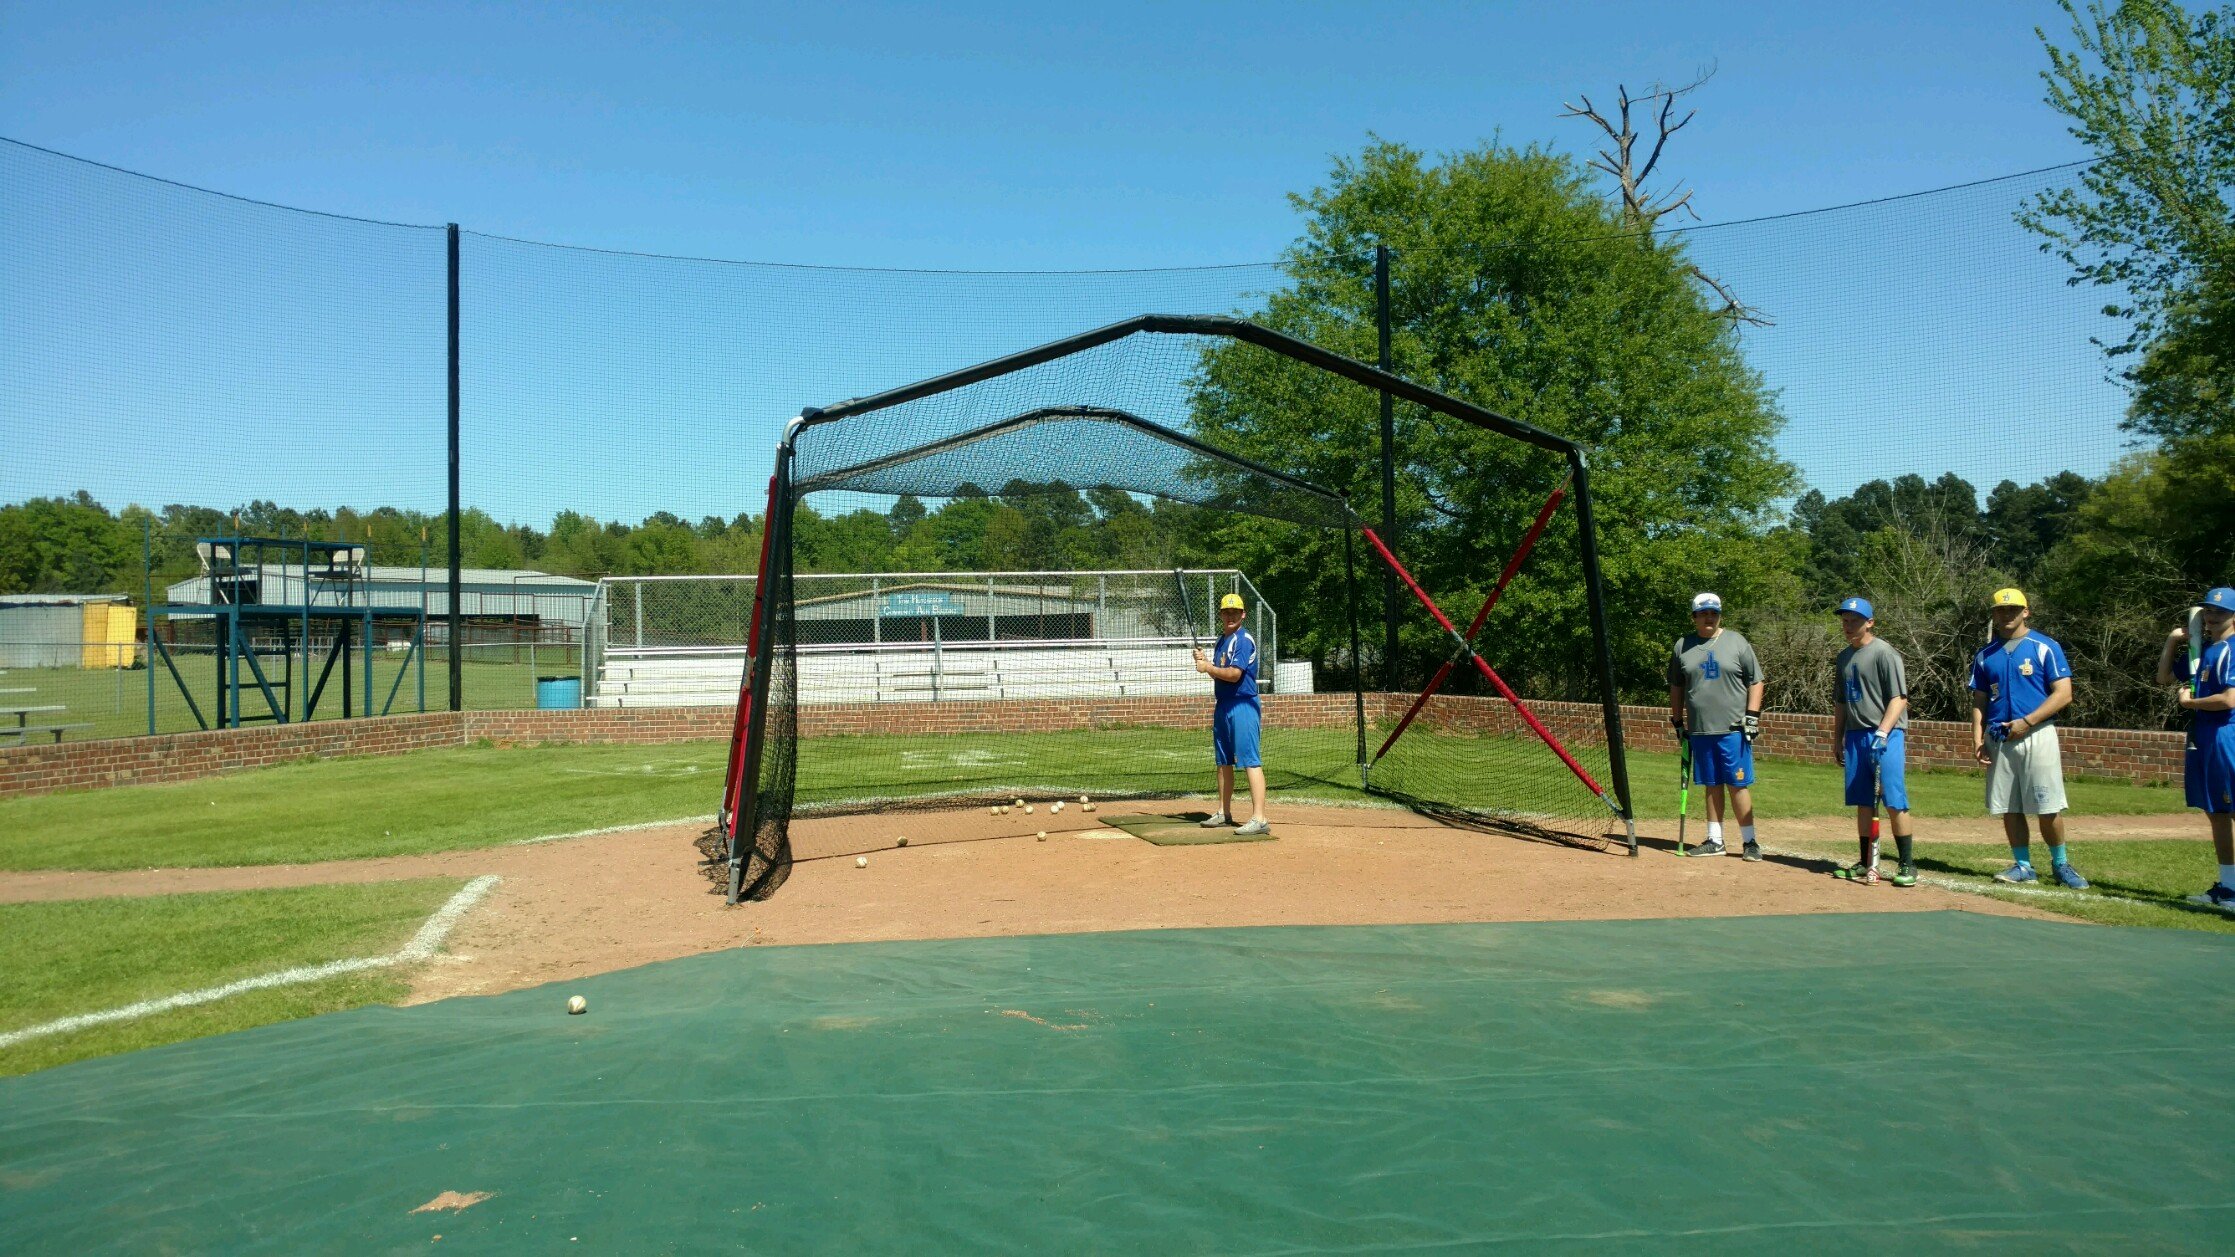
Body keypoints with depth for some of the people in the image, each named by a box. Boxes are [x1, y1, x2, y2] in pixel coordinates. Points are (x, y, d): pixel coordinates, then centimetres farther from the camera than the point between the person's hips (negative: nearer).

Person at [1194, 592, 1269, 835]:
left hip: (1242, 706, -10)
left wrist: (1208, 667, -9)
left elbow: (1233, 674, -20)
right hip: (1222, 705, 10)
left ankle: (1259, 818, -19)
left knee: (1250, 761, -14)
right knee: (1223, 761, 16)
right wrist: (1203, 661, 5)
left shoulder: (1244, 640, -11)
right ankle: (1224, 812, 26)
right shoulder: (1222, 639, 17)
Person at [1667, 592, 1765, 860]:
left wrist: (1752, 716, -5)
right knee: (1712, 786, 10)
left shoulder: (1737, 642, 1)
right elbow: (1676, 687, 16)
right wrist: (1677, 720, 13)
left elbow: (1755, 682, 3)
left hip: (1733, 729, -3)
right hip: (1699, 730, 3)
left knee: (1738, 785, -3)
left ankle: (1750, 842, 5)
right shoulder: (1682, 646, 8)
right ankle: (1715, 841, 17)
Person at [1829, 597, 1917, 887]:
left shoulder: (1884, 653, -7)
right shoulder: (1844, 657, 17)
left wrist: (1882, 732, -21)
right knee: (1863, 802, 9)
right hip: (1855, 736, 7)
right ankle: (1867, 863, 15)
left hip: (1886, 735, -7)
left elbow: (1899, 698, -13)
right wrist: (1837, 739, 22)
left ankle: (1908, 865, -4)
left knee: (1894, 801, -10)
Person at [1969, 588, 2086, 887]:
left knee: (2047, 807, -5)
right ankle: (2023, 866, 14)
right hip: (1998, 739, 4)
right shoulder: (1984, 655, 13)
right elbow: (1979, 701, 14)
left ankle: (2060, 864, 11)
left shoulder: (2045, 647, 1)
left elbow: (2063, 694, -6)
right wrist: (1977, 738, 1)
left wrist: (2027, 721, -15)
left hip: (2037, 735, -4)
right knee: (2009, 807, 5)